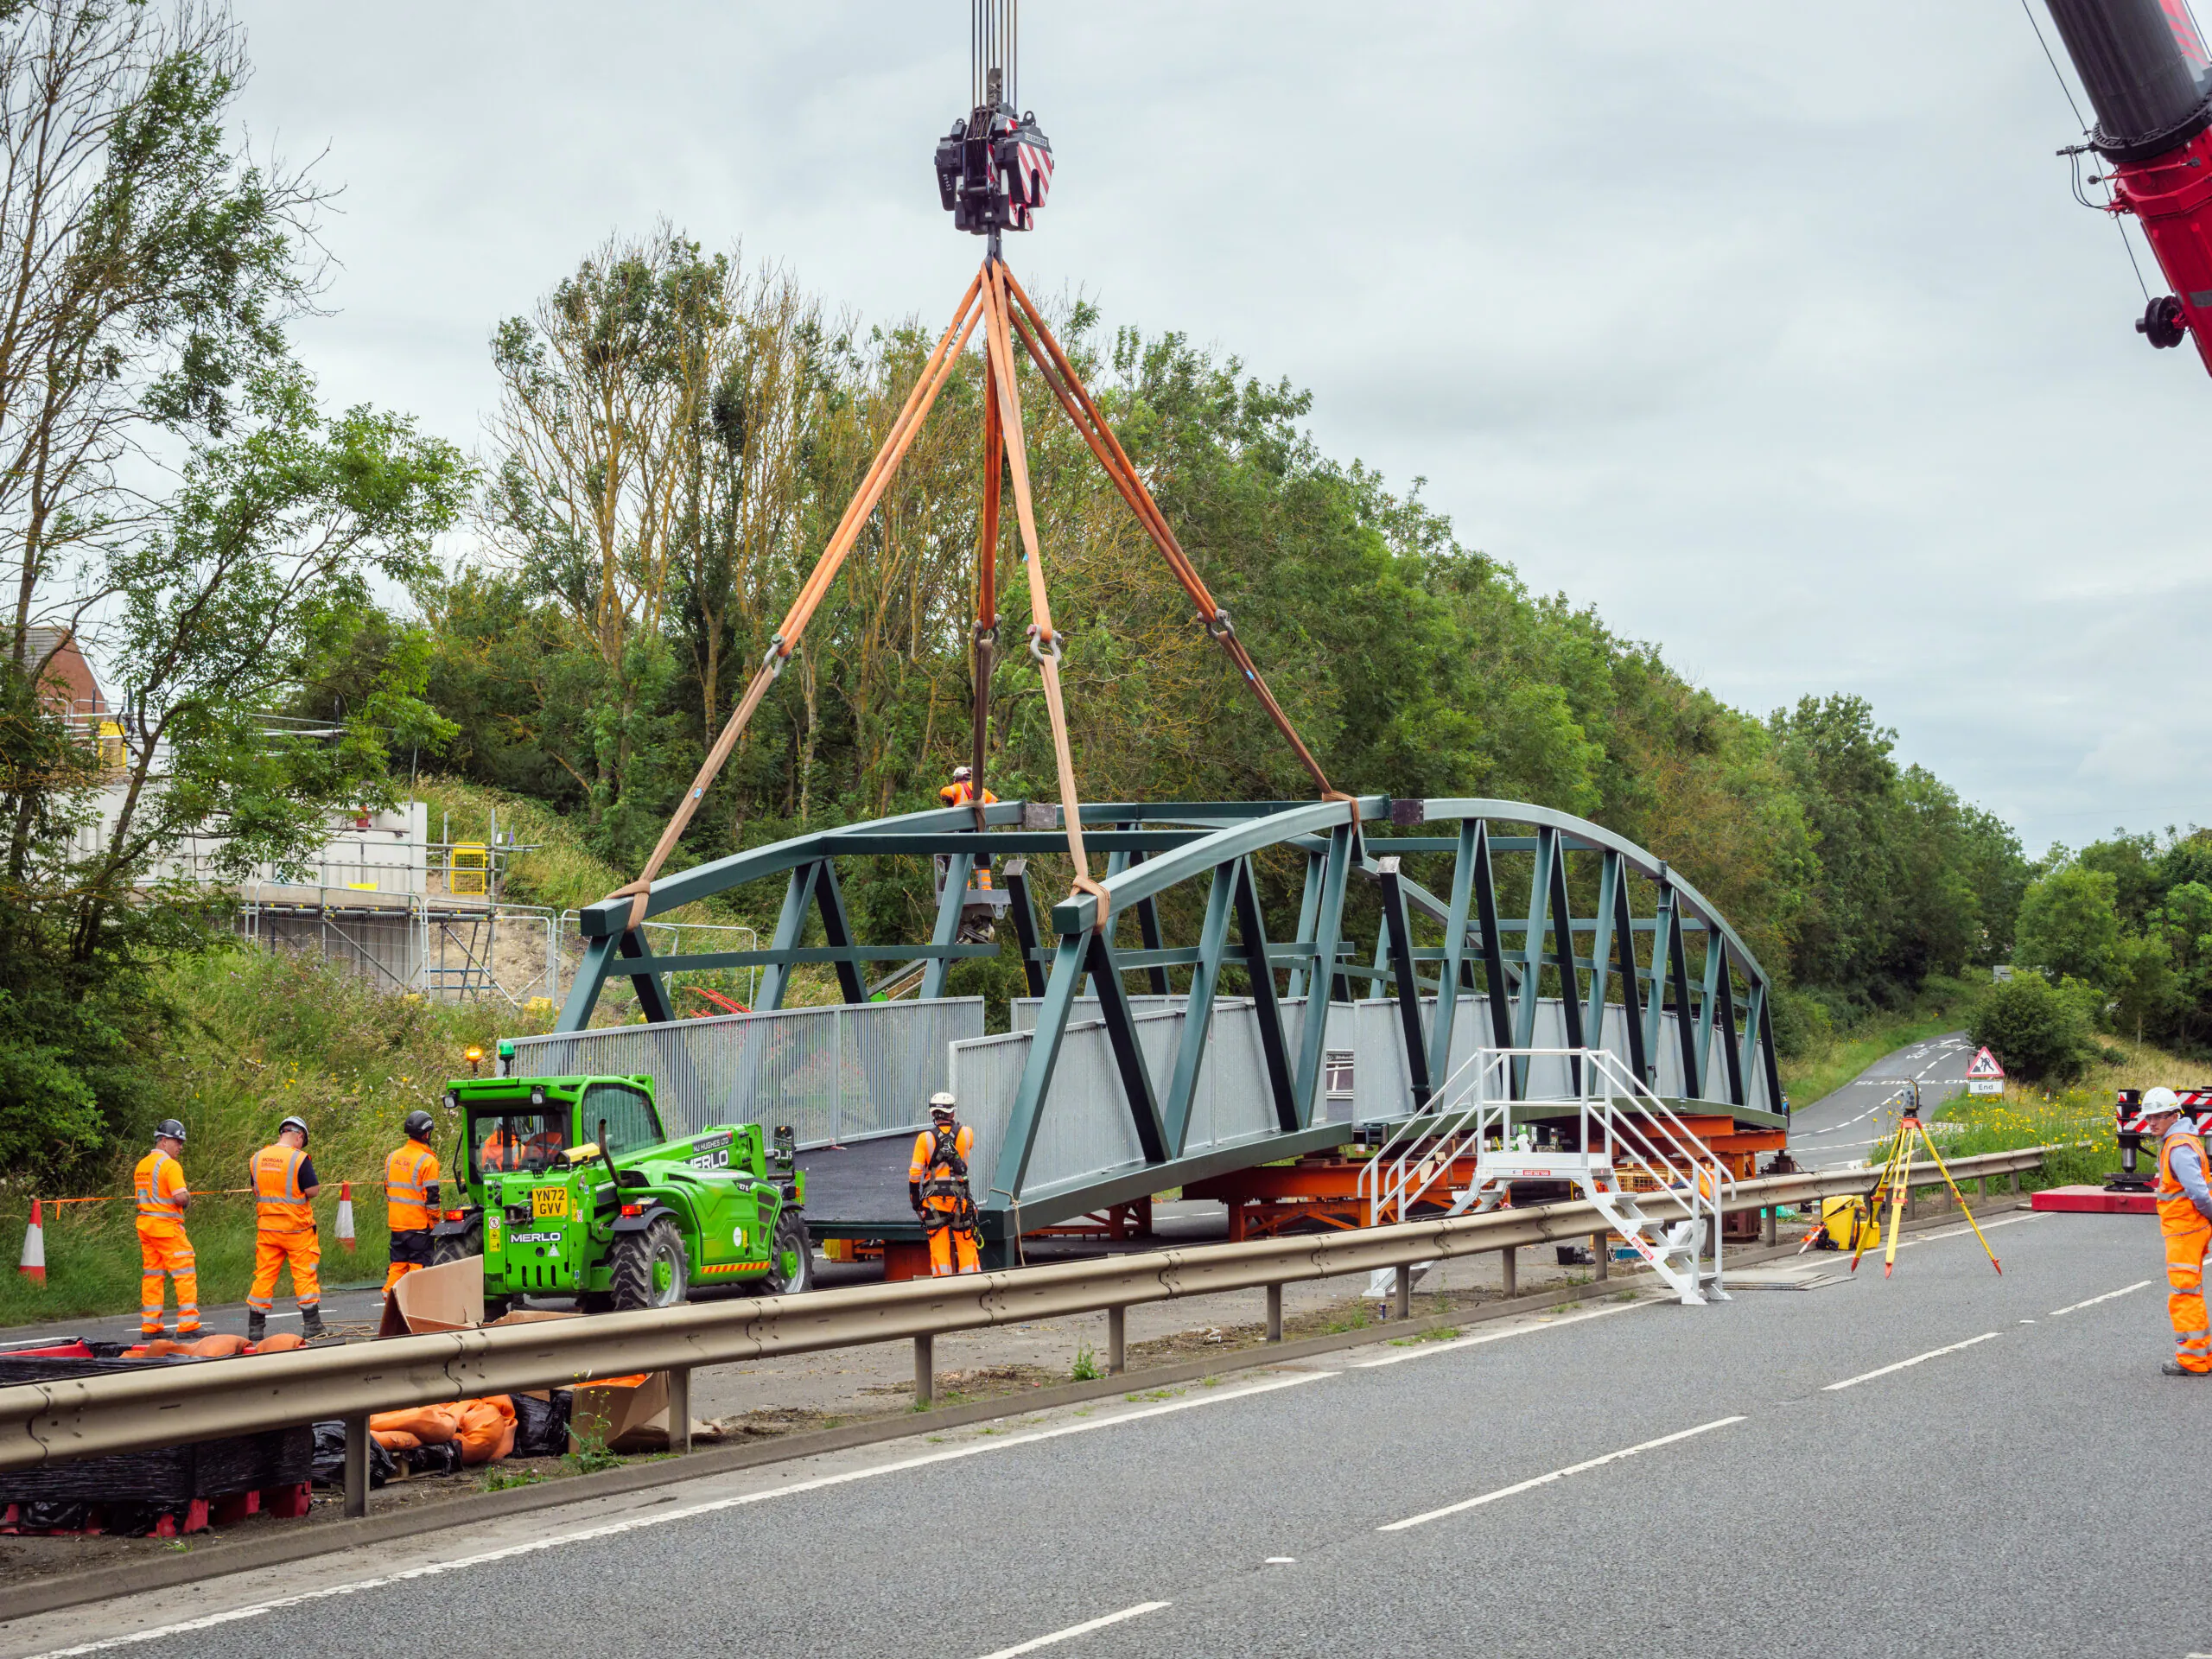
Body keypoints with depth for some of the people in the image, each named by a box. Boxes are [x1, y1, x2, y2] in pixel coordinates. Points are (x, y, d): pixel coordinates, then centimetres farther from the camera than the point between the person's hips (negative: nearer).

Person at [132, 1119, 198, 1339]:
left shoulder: (141, 1165, 15)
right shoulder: (170, 1165, -13)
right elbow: (180, 1197, -22)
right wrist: (188, 1196, 1)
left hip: (145, 1223, 8)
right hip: (167, 1226, -8)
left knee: (152, 1275, 12)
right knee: (185, 1274, -5)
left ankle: (149, 1326, 12)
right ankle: (188, 1324, -9)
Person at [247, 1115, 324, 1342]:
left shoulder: (256, 1158, 3)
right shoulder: (299, 1158, -14)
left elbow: (256, 1190, 13)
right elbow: (312, 1191, -15)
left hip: (267, 1227, 4)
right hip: (297, 1229, -4)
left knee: (264, 1275, 9)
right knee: (304, 1274, 3)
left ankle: (255, 1329, 11)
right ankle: (311, 1326, 4)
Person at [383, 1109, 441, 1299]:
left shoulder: (392, 1158, 8)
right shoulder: (427, 1161, -13)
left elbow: (387, 1190, 15)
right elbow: (431, 1196, -14)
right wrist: (435, 1221, -4)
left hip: (396, 1224, 6)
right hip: (419, 1225, -6)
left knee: (397, 1264, 13)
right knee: (419, 1264, 0)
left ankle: (389, 1299, 10)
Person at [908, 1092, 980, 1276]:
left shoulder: (925, 1138, -4)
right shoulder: (966, 1133, 0)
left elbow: (915, 1172, -5)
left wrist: (914, 1198, 5)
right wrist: (956, 1122, 31)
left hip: (933, 1198, -1)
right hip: (959, 1197, 1)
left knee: (938, 1244, 3)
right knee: (966, 1242, 10)